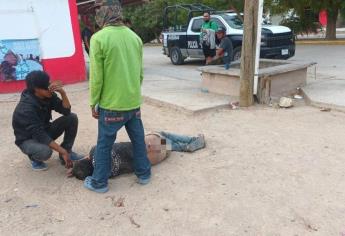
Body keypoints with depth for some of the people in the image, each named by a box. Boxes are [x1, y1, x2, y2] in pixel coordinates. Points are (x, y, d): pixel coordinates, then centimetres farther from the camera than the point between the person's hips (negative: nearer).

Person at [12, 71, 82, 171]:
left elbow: (66, 111, -13)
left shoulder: (49, 96, -13)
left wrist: (62, 93, -30)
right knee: (45, 151, -39)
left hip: (44, 131, 6)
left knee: (72, 118, -13)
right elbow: (39, 135, -34)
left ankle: (67, 151, -1)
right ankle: (33, 157, -1)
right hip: (28, 139, -6)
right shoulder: (26, 108, -32)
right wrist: (63, 151, -34)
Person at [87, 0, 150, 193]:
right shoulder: (134, 37, 3)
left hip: (111, 105, -5)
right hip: (134, 102, 5)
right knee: (138, 139, 18)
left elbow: (96, 77, -13)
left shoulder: (99, 38, -15)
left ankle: (99, 182, 24)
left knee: (104, 144, 10)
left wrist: (93, 103, -1)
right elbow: (140, 73, 9)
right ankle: (144, 174, 31)